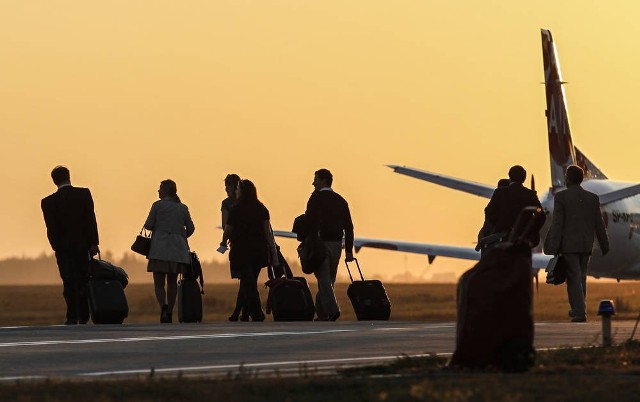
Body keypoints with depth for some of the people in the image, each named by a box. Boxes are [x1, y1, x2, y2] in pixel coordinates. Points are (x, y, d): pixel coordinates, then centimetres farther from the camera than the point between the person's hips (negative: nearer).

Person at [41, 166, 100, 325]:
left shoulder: (48, 202, -4)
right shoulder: (84, 194, -4)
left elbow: (51, 229, -7)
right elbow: (91, 220, -8)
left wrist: (57, 247, 0)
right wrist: (93, 243, -7)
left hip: (63, 248, -1)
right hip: (83, 246, 1)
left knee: (69, 284, 2)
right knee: (84, 282, 11)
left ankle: (72, 317, -4)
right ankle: (83, 317, 12)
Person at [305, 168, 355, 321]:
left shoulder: (316, 197, -4)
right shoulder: (341, 200, 14)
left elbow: (309, 221, -13)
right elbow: (349, 226, 10)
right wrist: (349, 250, 10)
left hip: (321, 242, -6)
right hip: (337, 244, 6)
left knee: (324, 279, -10)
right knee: (328, 280, 12)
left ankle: (332, 309, -25)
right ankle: (322, 314, 16)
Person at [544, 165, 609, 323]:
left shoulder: (561, 197, -6)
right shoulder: (593, 198, 6)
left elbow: (557, 223, -10)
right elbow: (599, 224, 8)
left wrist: (553, 247, -10)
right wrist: (604, 245, 16)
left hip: (568, 245, -4)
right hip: (586, 245, 4)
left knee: (574, 278, -4)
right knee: (581, 277, 16)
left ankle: (580, 312, -13)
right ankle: (577, 308, 23)